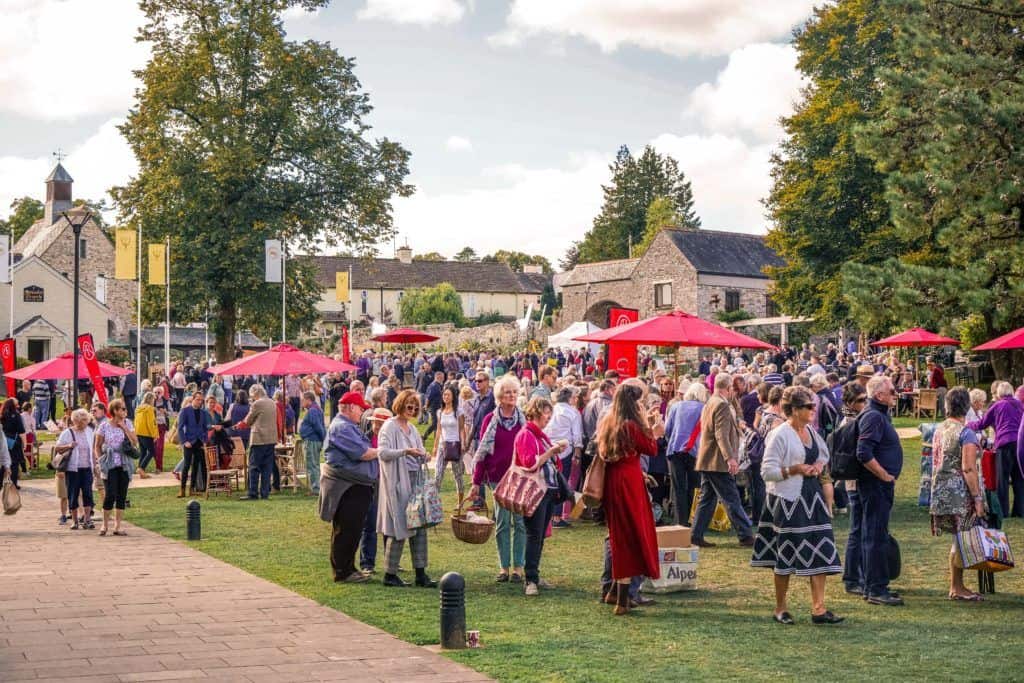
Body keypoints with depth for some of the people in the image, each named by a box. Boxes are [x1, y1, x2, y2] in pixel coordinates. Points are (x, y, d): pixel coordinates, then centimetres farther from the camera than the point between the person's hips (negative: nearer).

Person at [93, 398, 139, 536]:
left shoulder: (127, 423, 5)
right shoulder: (105, 426, -3)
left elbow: (135, 442, -3)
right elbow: (97, 446, 5)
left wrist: (124, 427, -8)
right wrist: (100, 460, -5)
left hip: (124, 465, 3)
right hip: (110, 465, -3)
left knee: (122, 496, 4)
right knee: (110, 495, -9)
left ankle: (117, 527, 10)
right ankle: (105, 524, 9)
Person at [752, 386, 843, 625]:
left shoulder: (811, 431, 9)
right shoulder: (780, 435, -12)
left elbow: (823, 453, 26)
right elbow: (767, 471, -14)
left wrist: (820, 464, 5)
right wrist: (795, 470, -20)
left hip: (812, 497, 7)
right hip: (788, 500, -7)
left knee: (820, 553, 0)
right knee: (786, 557, 3)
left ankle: (818, 609, 3)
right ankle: (780, 609, 17)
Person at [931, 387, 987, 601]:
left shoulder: (939, 430, 10)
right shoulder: (966, 432, -14)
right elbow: (968, 469, -17)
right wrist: (978, 499, -15)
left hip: (941, 492, 8)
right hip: (961, 494, -8)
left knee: (957, 541, 14)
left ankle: (955, 586, 18)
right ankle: (957, 587, 2)